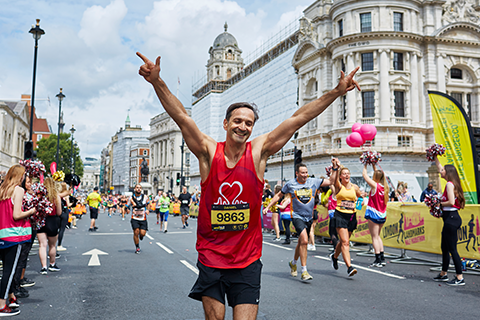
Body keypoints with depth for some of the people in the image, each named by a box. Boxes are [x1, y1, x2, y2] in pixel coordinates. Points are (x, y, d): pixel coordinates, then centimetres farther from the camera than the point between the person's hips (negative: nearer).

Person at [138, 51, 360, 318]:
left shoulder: (259, 152, -2)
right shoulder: (209, 152, -4)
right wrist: (157, 82, -25)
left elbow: (299, 119, -4)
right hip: (210, 258, 0)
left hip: (247, 260, 0)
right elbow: (181, 117, -13)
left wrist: (337, 92, -4)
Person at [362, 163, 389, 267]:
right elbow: (378, 175, 22)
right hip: (383, 215, 7)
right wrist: (374, 166, 27)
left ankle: (378, 260, -4)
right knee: (377, 236, 18)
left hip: (374, 214, -7)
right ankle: (382, 258, 16)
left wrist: (365, 165, 9)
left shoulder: (374, 185, -14)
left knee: (374, 237, -2)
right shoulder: (384, 186, 4)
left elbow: (364, 174, -4)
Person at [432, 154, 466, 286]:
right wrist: (435, 157, 30)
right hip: (450, 217, 10)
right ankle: (443, 274, 27)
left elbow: (451, 202, -24)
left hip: (451, 218, -10)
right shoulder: (451, 183, 13)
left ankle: (460, 278, -2)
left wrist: (440, 203, -9)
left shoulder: (449, 184, -14)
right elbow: (439, 167, 27)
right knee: (445, 247, 16)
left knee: (452, 249, -6)